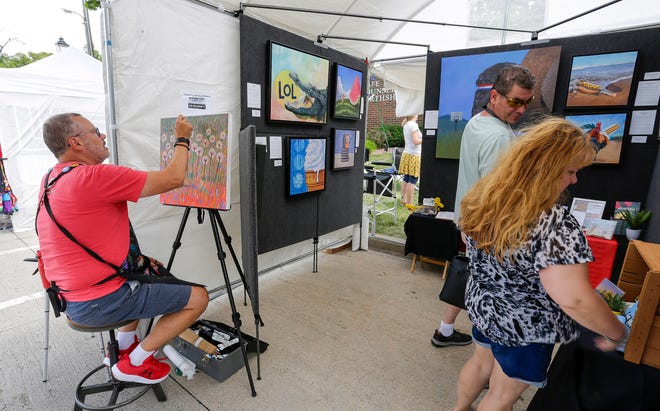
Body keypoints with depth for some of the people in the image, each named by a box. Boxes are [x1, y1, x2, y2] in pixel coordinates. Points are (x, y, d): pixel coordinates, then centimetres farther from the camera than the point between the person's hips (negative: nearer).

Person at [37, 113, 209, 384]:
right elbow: (173, 179, -20)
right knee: (198, 298, -3)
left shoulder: (51, 180, 9)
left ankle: (123, 344, 30)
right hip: (100, 301, -10)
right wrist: (182, 139, -4)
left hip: (71, 297, 10)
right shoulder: (92, 176, -23)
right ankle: (134, 364, 8)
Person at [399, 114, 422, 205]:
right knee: (413, 180, -5)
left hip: (406, 154, 9)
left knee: (406, 179, 13)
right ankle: (409, 203, -3)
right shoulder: (414, 124, -12)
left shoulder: (406, 125, 14)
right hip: (414, 155, -9)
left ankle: (403, 199, 20)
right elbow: (416, 141, -20)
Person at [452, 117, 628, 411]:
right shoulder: (555, 224, -33)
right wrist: (617, 333, -13)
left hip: (483, 305, 7)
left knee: (481, 362, 30)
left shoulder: (484, 197, -10)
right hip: (524, 327, -6)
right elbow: (576, 300, -32)